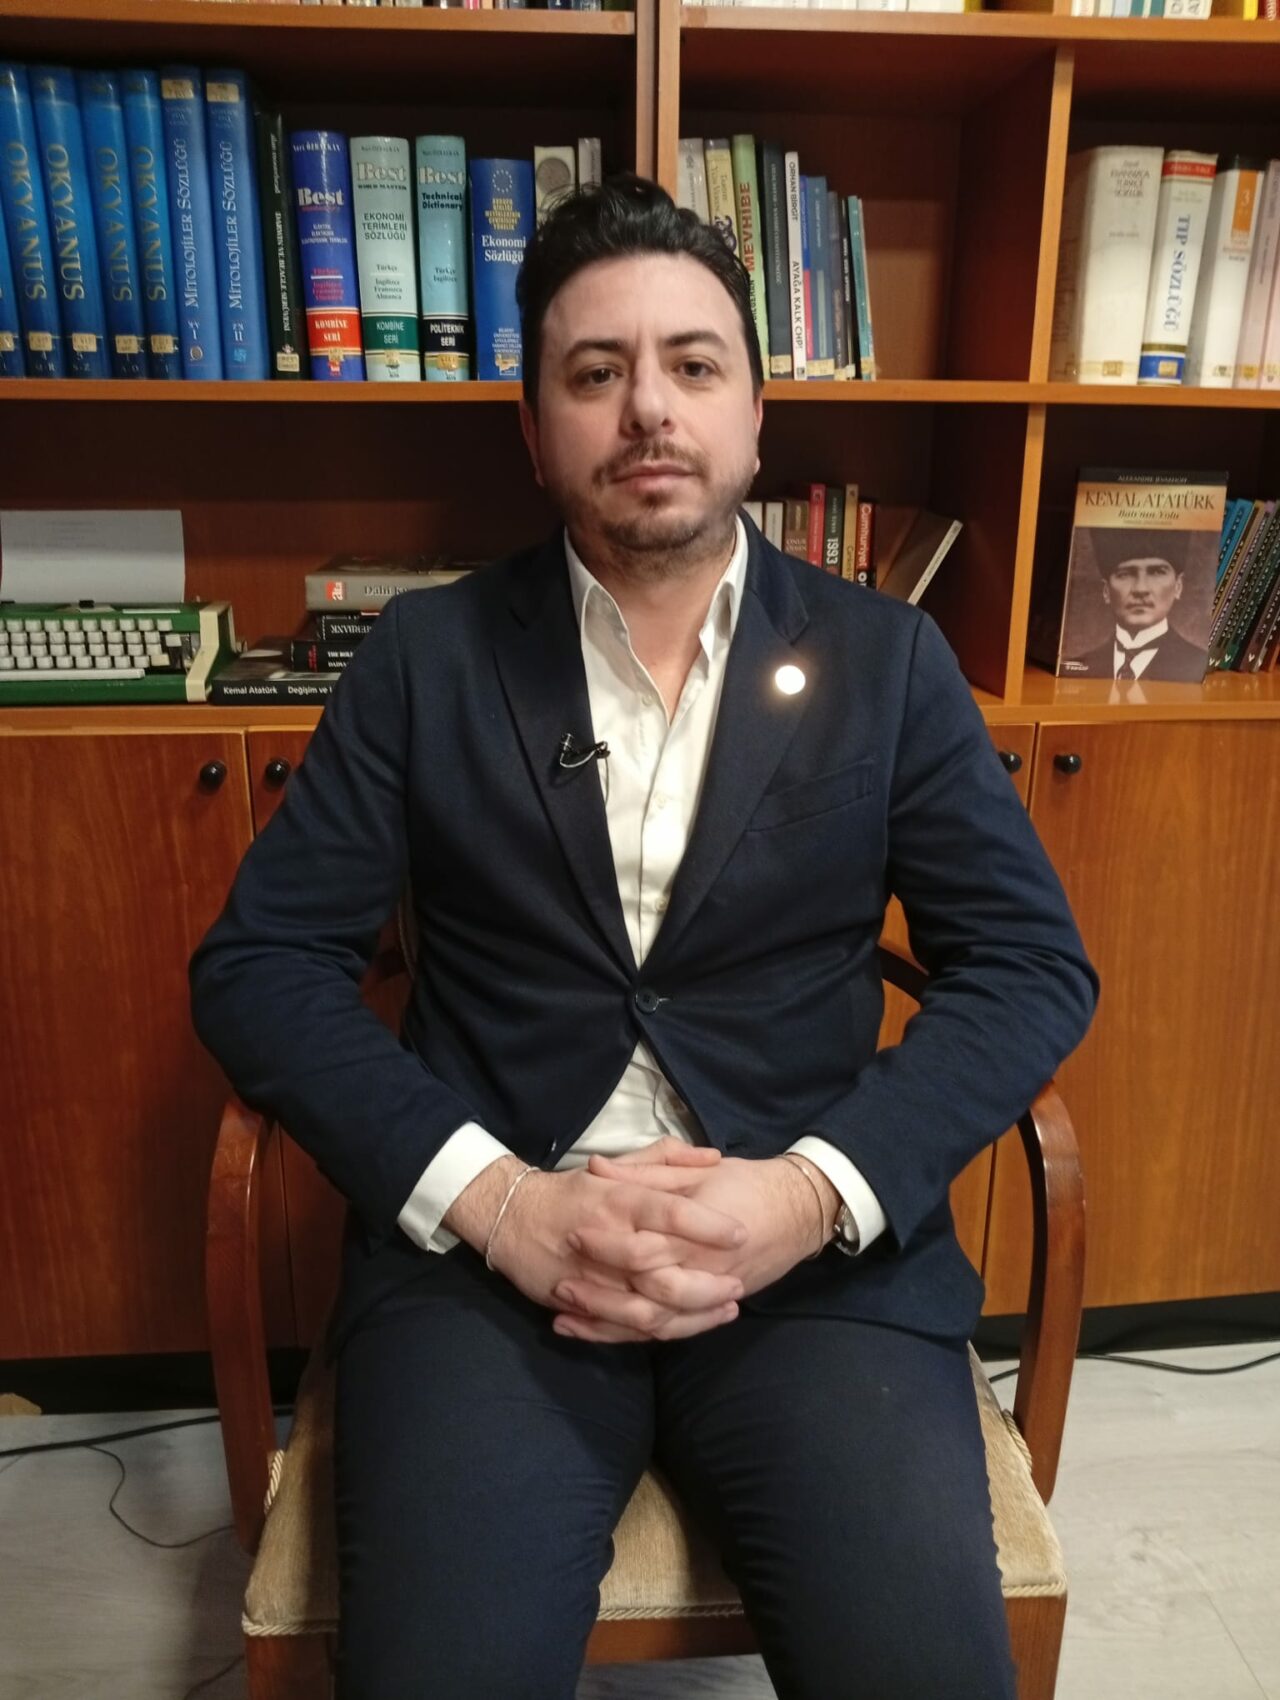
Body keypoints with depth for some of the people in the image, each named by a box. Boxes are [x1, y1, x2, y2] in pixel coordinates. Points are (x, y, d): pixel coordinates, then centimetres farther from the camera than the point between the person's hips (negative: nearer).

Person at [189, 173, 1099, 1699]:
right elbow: (256, 963, 1)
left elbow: (1033, 967, 3)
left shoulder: (886, 660, 7)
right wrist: (493, 1198, -14)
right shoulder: (428, 657, 5)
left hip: (821, 1248, 1)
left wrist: (815, 1192, -13)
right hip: (487, 1246, 0)